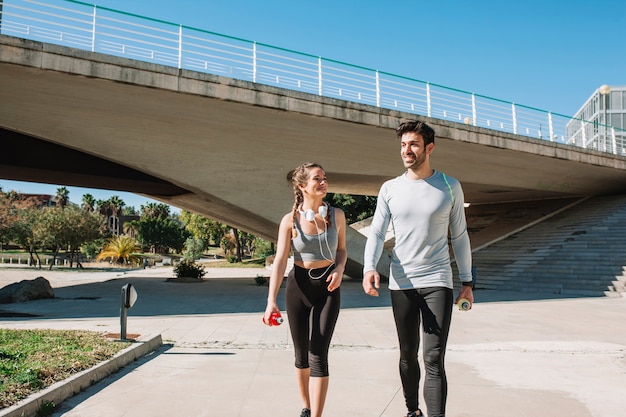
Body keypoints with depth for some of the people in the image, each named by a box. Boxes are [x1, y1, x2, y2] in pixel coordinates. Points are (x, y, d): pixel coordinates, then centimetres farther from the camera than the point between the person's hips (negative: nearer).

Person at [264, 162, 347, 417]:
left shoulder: (336, 215, -2)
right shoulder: (290, 220, -8)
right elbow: (280, 261, -13)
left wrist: (339, 269, -10)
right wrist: (271, 300, -22)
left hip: (328, 289, 0)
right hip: (299, 287, 0)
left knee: (318, 354, -10)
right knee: (302, 354, 13)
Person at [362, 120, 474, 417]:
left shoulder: (450, 187, 2)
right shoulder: (390, 189, 4)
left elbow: (459, 237, 8)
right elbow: (376, 233, 0)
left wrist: (467, 282, 8)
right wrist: (369, 267, -19)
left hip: (437, 281, -2)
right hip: (401, 283, 2)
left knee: (433, 360, -9)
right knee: (407, 355, 14)